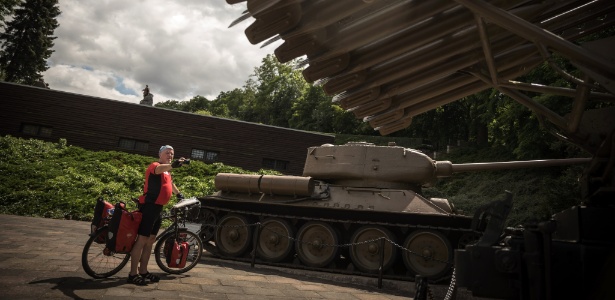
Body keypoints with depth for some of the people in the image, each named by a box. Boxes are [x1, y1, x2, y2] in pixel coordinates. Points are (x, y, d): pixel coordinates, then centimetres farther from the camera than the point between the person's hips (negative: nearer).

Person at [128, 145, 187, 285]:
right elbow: (160, 168, -36)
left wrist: (178, 194, 51)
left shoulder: (167, 171, 19)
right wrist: (173, 165, -56)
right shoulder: (155, 165, -10)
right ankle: (133, 274, 1)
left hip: (157, 208, 10)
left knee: (151, 240, 14)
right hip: (149, 206, -10)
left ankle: (143, 271, 24)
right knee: (142, 240, -6)